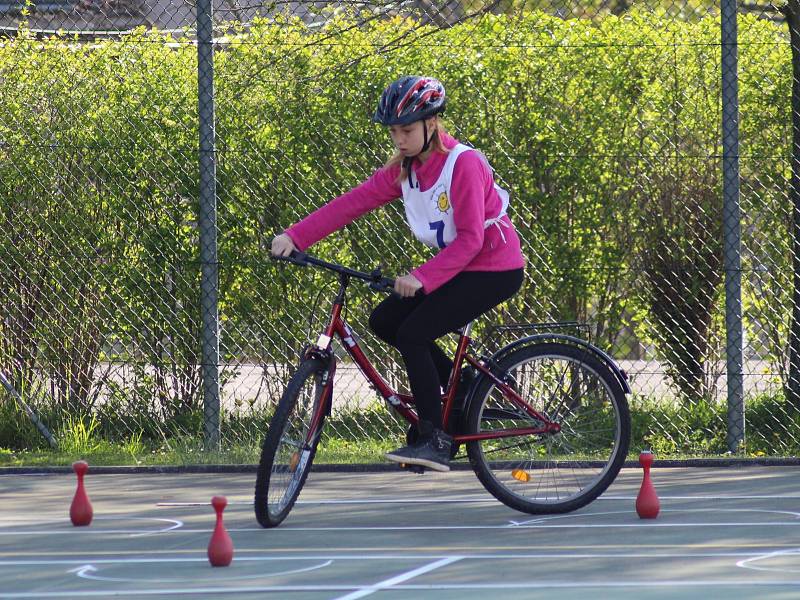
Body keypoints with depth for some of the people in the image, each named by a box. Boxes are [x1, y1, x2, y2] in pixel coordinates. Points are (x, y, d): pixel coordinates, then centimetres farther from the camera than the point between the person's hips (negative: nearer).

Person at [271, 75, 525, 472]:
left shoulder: (463, 163, -21)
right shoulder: (404, 169, 2)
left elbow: (470, 238, -26)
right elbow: (353, 202, -6)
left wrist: (423, 277, -35)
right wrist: (295, 237, -17)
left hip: (495, 269, -9)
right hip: (455, 266, 9)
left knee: (413, 333, -20)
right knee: (384, 321, -1)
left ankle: (435, 443, -15)